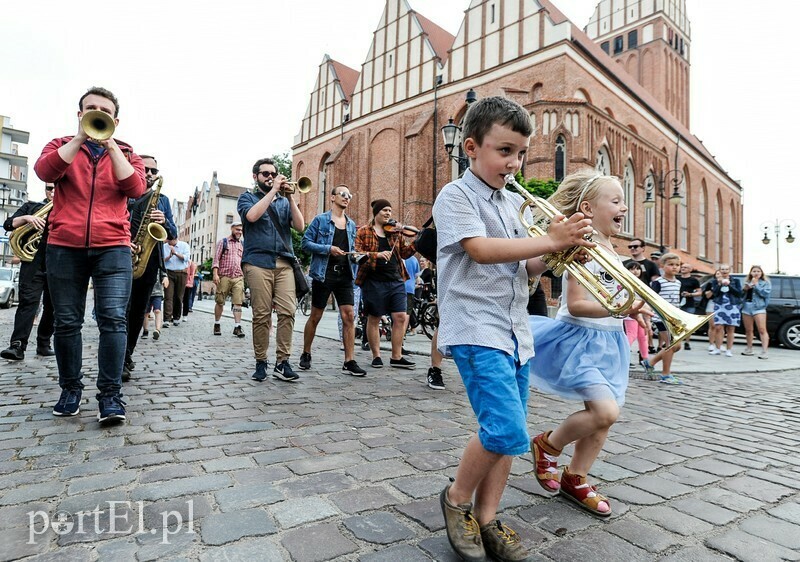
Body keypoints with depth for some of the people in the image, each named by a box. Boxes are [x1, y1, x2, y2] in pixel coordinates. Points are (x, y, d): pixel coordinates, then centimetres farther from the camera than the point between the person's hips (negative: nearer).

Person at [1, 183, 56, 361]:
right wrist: (26, 218, -12)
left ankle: (44, 344, 13)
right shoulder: (31, 206, 15)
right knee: (28, 302, -11)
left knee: (52, 306, 4)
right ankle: (17, 345, -15)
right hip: (33, 263, -1)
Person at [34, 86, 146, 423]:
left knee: (113, 319, -11)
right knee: (66, 322, 5)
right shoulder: (62, 145, 15)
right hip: (64, 246, 2)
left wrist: (110, 144, -9)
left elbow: (136, 189, -6)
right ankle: (70, 389, 20)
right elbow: (44, 172, -8)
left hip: (113, 247, -1)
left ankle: (110, 394, -7)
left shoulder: (126, 153, 14)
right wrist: (81, 137, -10)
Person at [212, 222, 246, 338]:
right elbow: (216, 259, 0)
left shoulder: (242, 245, 17)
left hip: (238, 277, 2)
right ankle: (217, 324, 19)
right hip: (224, 276, -2)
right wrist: (215, 274, -10)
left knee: (238, 302, -7)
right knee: (220, 301, 5)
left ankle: (237, 326, -8)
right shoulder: (223, 242, 7)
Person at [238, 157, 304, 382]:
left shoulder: (284, 201, 22)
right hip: (258, 262, -2)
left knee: (287, 311, -9)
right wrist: (273, 190, -6)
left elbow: (299, 226, 5)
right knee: (261, 315, -4)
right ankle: (260, 362, 8)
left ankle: (282, 362, -4)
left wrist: (290, 197, -2)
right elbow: (251, 216, -10)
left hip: (284, 262, 2)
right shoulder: (247, 197, 15)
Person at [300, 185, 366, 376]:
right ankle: (306, 355, 25)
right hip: (323, 274, -4)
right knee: (315, 317, 6)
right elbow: (306, 242, -6)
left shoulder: (351, 224, 16)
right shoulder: (320, 220, 0)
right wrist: (328, 249, -17)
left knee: (349, 317, -5)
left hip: (345, 275, 4)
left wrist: (355, 255, 5)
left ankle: (349, 362, 0)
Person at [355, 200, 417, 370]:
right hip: (374, 281, -4)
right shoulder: (364, 231, 2)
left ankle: (397, 357, 11)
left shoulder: (396, 232, 13)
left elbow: (405, 252, 10)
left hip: (396, 280, 4)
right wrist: (377, 254, -21)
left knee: (400, 317, 0)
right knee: (374, 318, 6)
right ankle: (376, 356, 19)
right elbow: (357, 253, -8)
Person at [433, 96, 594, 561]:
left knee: (508, 433, 10)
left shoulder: (514, 203, 17)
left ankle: (486, 519, 26)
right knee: (506, 430, -15)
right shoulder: (456, 196, -4)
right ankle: (458, 499, 12)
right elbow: (482, 250, -19)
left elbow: (526, 269, 18)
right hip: (476, 327, -8)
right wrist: (551, 240, -17)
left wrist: (557, 254, -1)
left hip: (515, 329, 8)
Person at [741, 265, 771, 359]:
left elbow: (765, 293, -11)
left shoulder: (765, 283, 5)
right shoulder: (747, 282, 16)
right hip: (746, 307, 4)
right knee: (748, 330, 11)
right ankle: (749, 349, 22)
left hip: (758, 307, -4)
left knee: (762, 330, -11)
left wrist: (756, 284, -11)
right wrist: (744, 289, -2)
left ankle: (765, 351, -12)